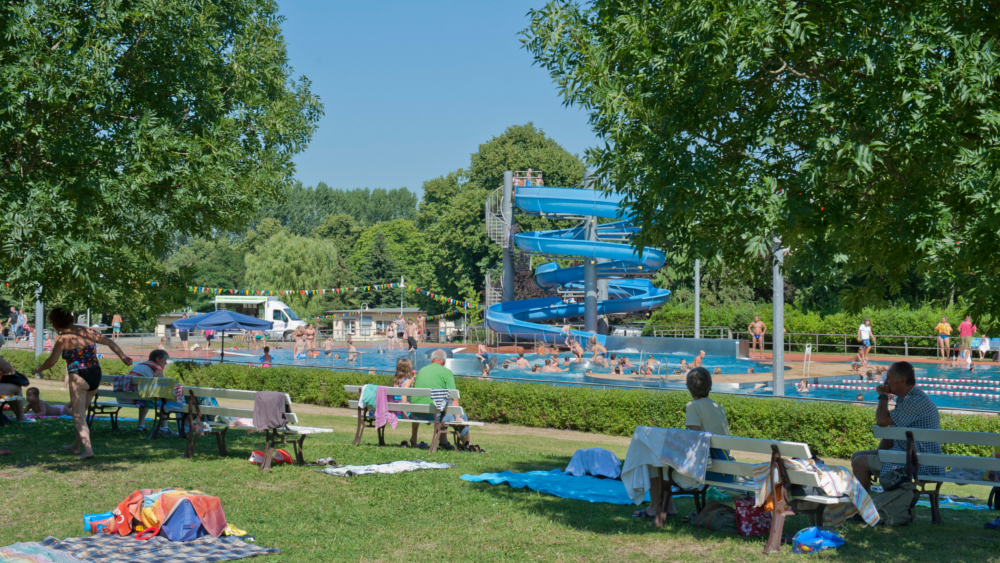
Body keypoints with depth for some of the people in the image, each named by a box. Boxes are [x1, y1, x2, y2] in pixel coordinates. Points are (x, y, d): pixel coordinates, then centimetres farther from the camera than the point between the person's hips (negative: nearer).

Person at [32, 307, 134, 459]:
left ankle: (88, 449, -10)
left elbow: (51, 361, -8)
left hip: (78, 377, -6)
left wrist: (39, 369, 11)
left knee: (78, 416, 1)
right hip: (96, 375, 6)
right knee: (81, 411, 22)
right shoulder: (88, 332, 8)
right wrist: (123, 357, 27)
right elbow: (110, 342, 15)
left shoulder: (63, 338, -8)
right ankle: (76, 445, 32)